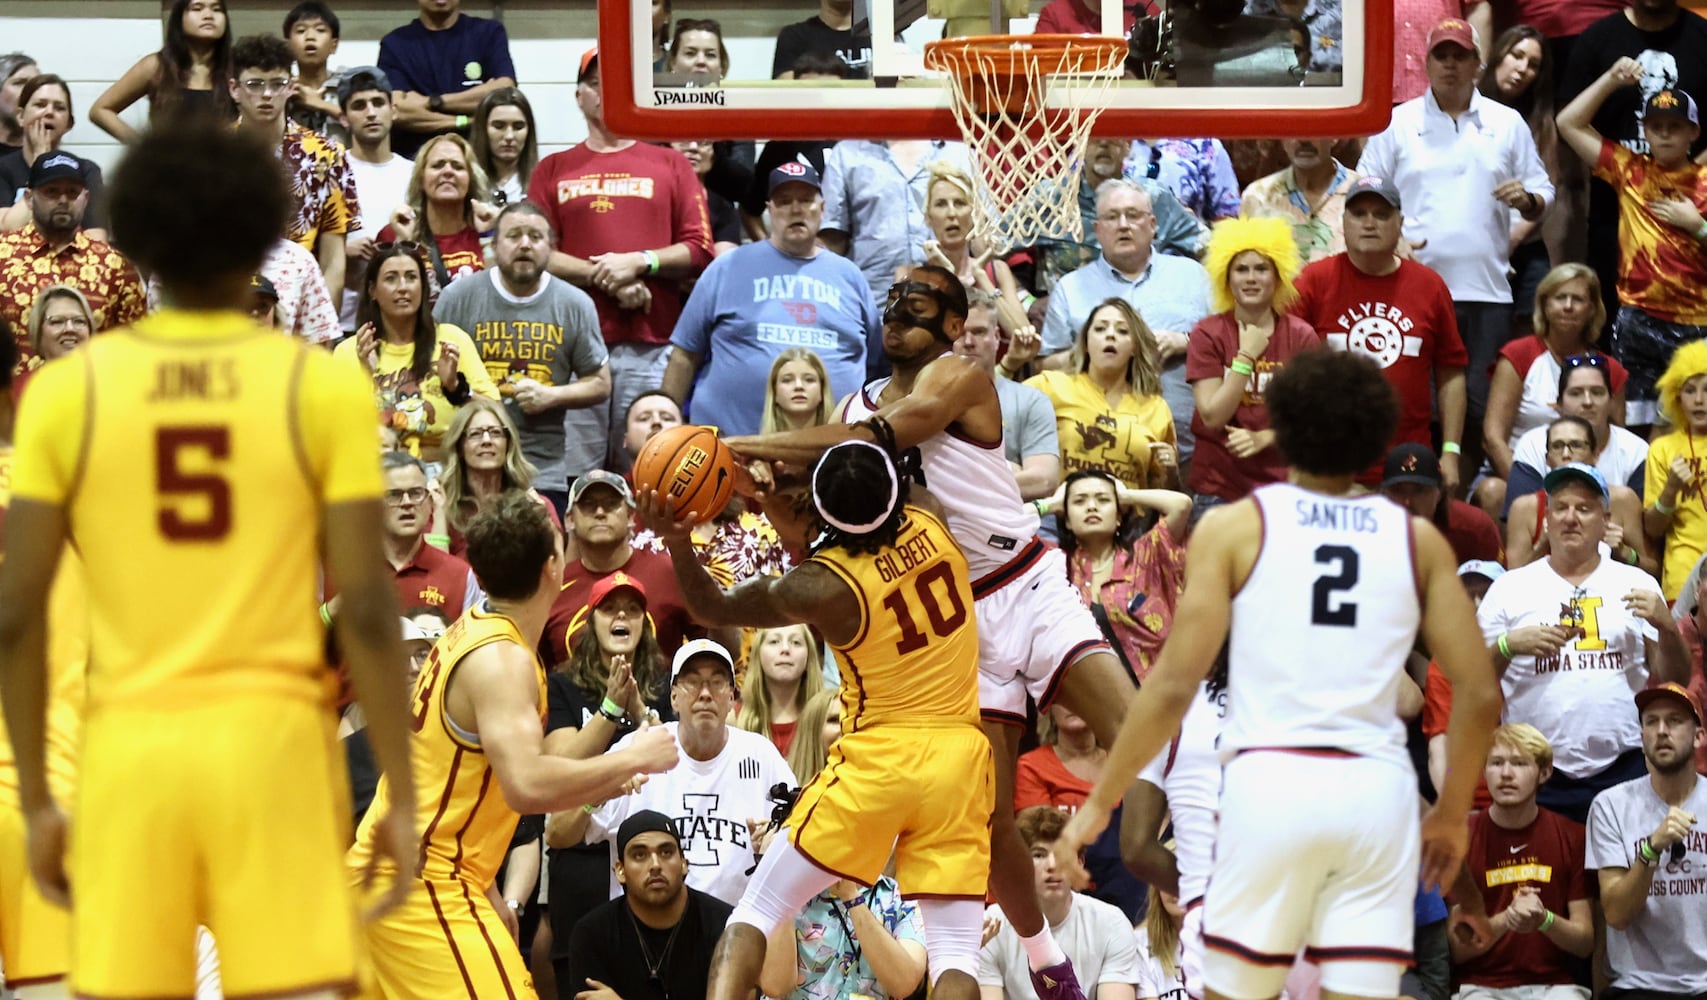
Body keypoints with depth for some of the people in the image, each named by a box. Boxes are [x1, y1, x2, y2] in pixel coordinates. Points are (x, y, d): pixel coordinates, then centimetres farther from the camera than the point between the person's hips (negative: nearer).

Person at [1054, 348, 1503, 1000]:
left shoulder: (1234, 529, 3)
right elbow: (1478, 694, 7)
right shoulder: (1418, 540, 10)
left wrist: (1099, 803, 5)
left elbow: (1174, 685, -3)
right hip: (1377, 792, 2)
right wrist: (1452, 813, 21)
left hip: (1271, 782, -2)